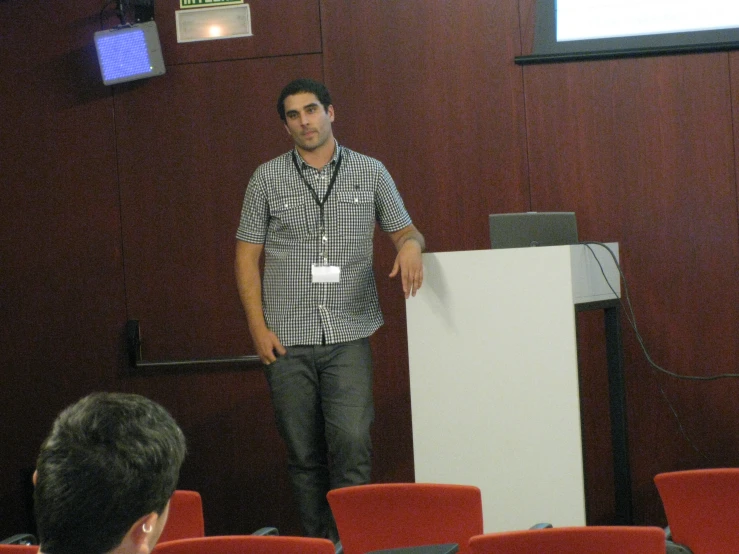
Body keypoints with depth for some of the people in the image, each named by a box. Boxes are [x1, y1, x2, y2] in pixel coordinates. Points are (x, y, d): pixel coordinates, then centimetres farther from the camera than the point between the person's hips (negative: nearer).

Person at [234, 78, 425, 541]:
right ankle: (319, 542, 16)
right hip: (288, 341, 1)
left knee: (352, 442, -13)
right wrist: (258, 327, -1)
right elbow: (247, 255, 7)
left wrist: (411, 245, -13)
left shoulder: (370, 173, 7)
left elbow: (405, 229, 13)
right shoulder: (267, 178, 6)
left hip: (349, 336, -1)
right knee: (303, 452, 5)